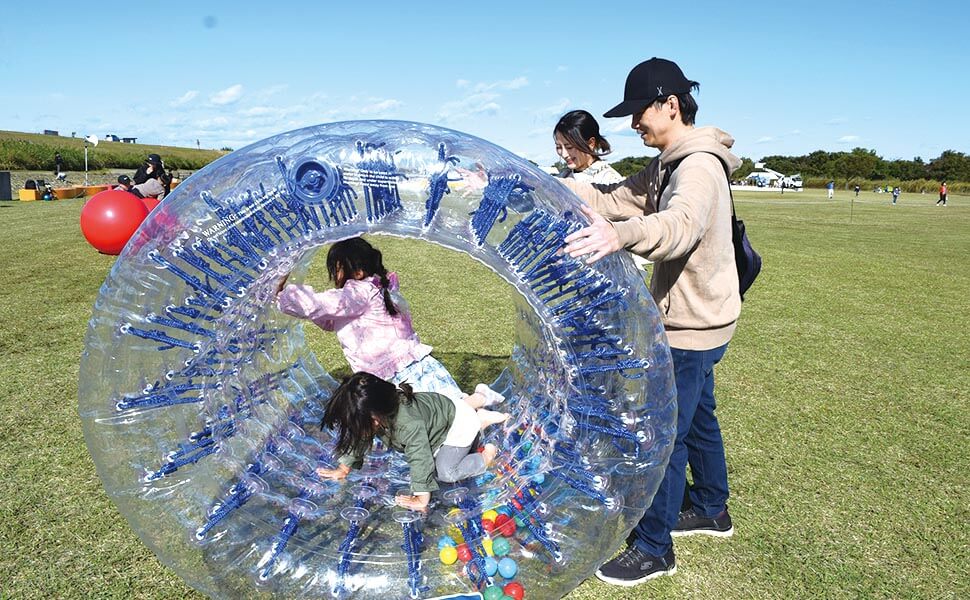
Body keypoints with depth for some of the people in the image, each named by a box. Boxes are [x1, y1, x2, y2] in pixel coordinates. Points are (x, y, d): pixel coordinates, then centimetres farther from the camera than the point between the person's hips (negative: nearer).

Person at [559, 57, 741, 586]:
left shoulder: (700, 166, -23)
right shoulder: (669, 166, 10)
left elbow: (680, 224, -44)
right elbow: (614, 201, 7)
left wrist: (621, 235, -64)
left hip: (693, 328, -10)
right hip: (693, 322, 10)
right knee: (696, 418, 23)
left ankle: (653, 549, 15)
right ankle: (711, 511, 43)